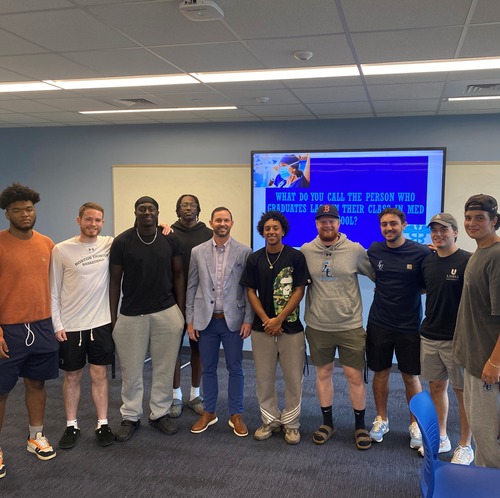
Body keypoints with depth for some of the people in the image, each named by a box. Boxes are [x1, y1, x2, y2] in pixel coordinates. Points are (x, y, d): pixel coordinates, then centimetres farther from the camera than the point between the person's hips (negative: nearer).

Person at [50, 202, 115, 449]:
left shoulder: (110, 244, -2)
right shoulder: (61, 250, -6)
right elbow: (54, 292, -3)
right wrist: (57, 325, -7)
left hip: (101, 324, 1)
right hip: (70, 326, -1)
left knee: (99, 375, 9)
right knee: (72, 376, 11)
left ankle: (102, 424, 21)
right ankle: (71, 426, 26)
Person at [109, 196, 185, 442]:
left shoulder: (170, 239, -1)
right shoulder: (122, 241, -5)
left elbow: (178, 275, 6)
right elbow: (114, 280, 0)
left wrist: (180, 310, 2)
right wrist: (112, 317, -2)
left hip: (166, 313, 1)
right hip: (131, 315, -1)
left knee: (164, 368, 10)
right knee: (131, 369, 8)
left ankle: (160, 413, 27)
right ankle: (130, 417, 25)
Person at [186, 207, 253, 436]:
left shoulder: (244, 252, -3)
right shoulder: (197, 252, 3)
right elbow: (191, 287, 5)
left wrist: (248, 320, -7)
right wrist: (189, 320, 3)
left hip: (233, 320, -1)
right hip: (206, 320, 2)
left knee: (235, 369, 7)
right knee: (208, 369, 13)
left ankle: (236, 415, 22)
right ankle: (208, 413, 28)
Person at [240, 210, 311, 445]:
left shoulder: (296, 257, -3)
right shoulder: (254, 259, 5)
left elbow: (299, 291, -5)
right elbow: (251, 292, 4)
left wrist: (278, 319, -11)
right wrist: (266, 320, -7)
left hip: (290, 327, -2)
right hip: (262, 327, 2)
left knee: (293, 378, 4)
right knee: (264, 377, 9)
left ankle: (290, 423, 20)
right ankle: (270, 420, 26)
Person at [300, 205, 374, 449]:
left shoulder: (355, 250, -7)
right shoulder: (306, 251, -3)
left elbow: (378, 276, 1)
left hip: (350, 325, -1)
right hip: (317, 326, 2)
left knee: (355, 375, 5)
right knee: (323, 373, 14)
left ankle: (360, 425, 25)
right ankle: (327, 422, 32)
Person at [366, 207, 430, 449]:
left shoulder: (422, 253, -11)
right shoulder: (373, 251, -1)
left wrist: (408, 292, -12)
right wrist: (386, 292, 4)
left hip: (409, 326, -2)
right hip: (379, 324, 2)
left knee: (411, 376, 9)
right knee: (380, 373, 13)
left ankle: (415, 424, 28)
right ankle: (381, 419, 31)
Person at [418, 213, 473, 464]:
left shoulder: (468, 261, -12)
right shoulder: (428, 261, 6)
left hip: (457, 339, -6)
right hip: (430, 336, 6)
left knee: (462, 391, 7)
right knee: (436, 386, 15)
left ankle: (465, 446, 23)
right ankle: (441, 438, 31)